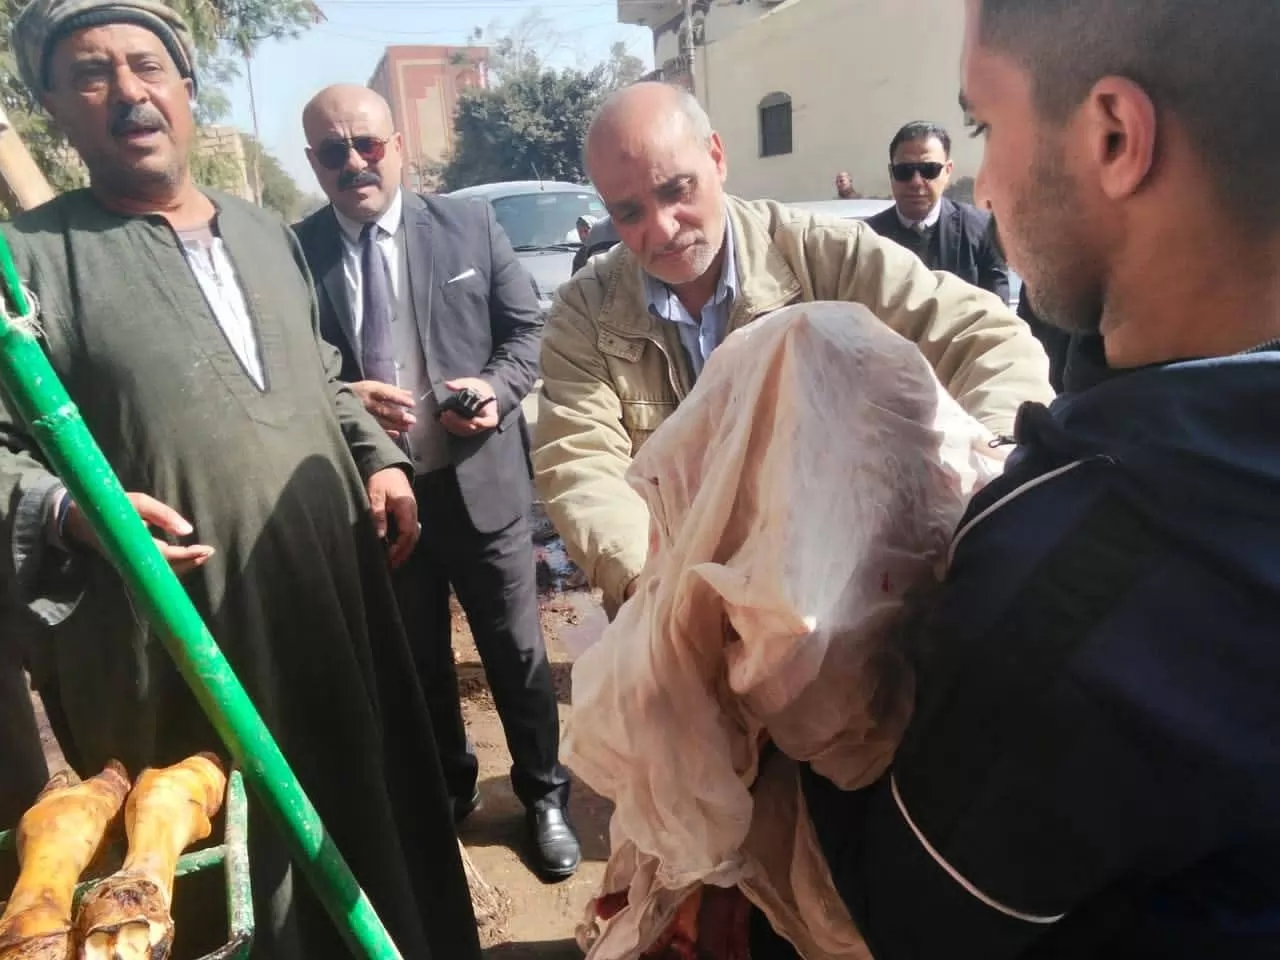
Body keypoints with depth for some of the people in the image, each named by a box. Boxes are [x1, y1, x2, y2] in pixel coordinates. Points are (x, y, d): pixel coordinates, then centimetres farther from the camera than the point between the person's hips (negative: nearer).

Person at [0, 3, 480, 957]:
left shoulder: (268, 233, 13)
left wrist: (378, 455, 6)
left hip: (335, 600, 5)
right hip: (175, 643, -5)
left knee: (373, 821, 20)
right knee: (226, 878, 11)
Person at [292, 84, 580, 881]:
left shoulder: (468, 224, 0)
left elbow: (529, 326, 3)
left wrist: (498, 387, -15)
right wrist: (340, 399, -18)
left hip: (480, 481, 0)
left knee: (517, 652, 11)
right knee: (415, 662, 18)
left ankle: (544, 795, 34)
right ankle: (446, 791, 43)